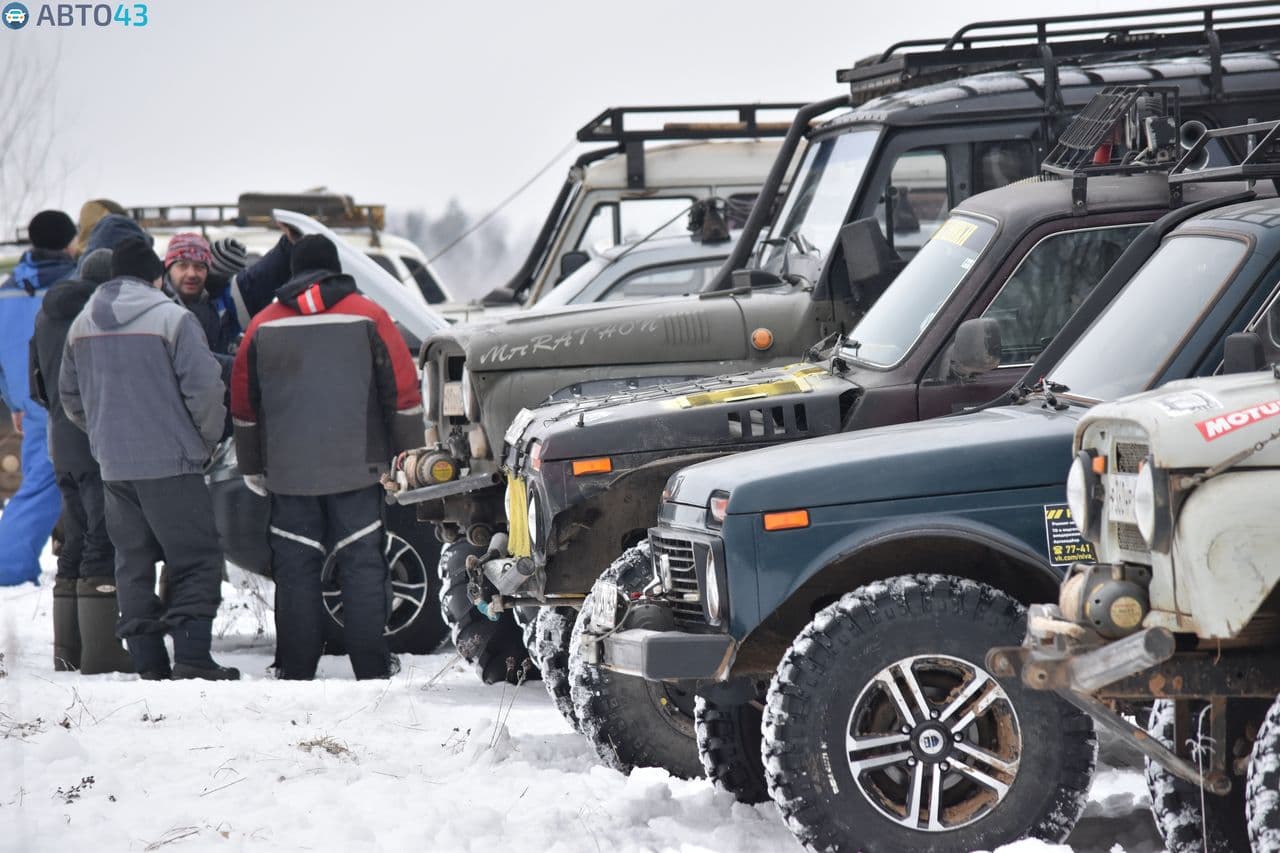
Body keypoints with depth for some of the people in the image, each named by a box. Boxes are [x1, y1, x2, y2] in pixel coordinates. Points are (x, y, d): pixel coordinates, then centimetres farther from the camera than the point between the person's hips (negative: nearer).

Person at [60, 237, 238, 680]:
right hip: (170, 462, -6)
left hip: (113, 465, 6)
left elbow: (70, 397, 18)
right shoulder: (172, 318, -9)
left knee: (133, 561, 12)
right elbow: (204, 387, -13)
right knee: (196, 559, -1)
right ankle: (191, 657, -12)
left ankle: (147, 660, 8)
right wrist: (206, 440, 2)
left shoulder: (81, 326, 11)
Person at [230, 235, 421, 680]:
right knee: (362, 566, 1)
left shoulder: (263, 326, 7)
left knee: (295, 569, 4)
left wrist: (252, 468, 19)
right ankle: (372, 667, -1)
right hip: (356, 468, -1)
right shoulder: (368, 317, 1)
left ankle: (295, 668, 3)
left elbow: (243, 405, 11)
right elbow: (403, 392, 1)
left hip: (288, 472, 1)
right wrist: (408, 458, 8)